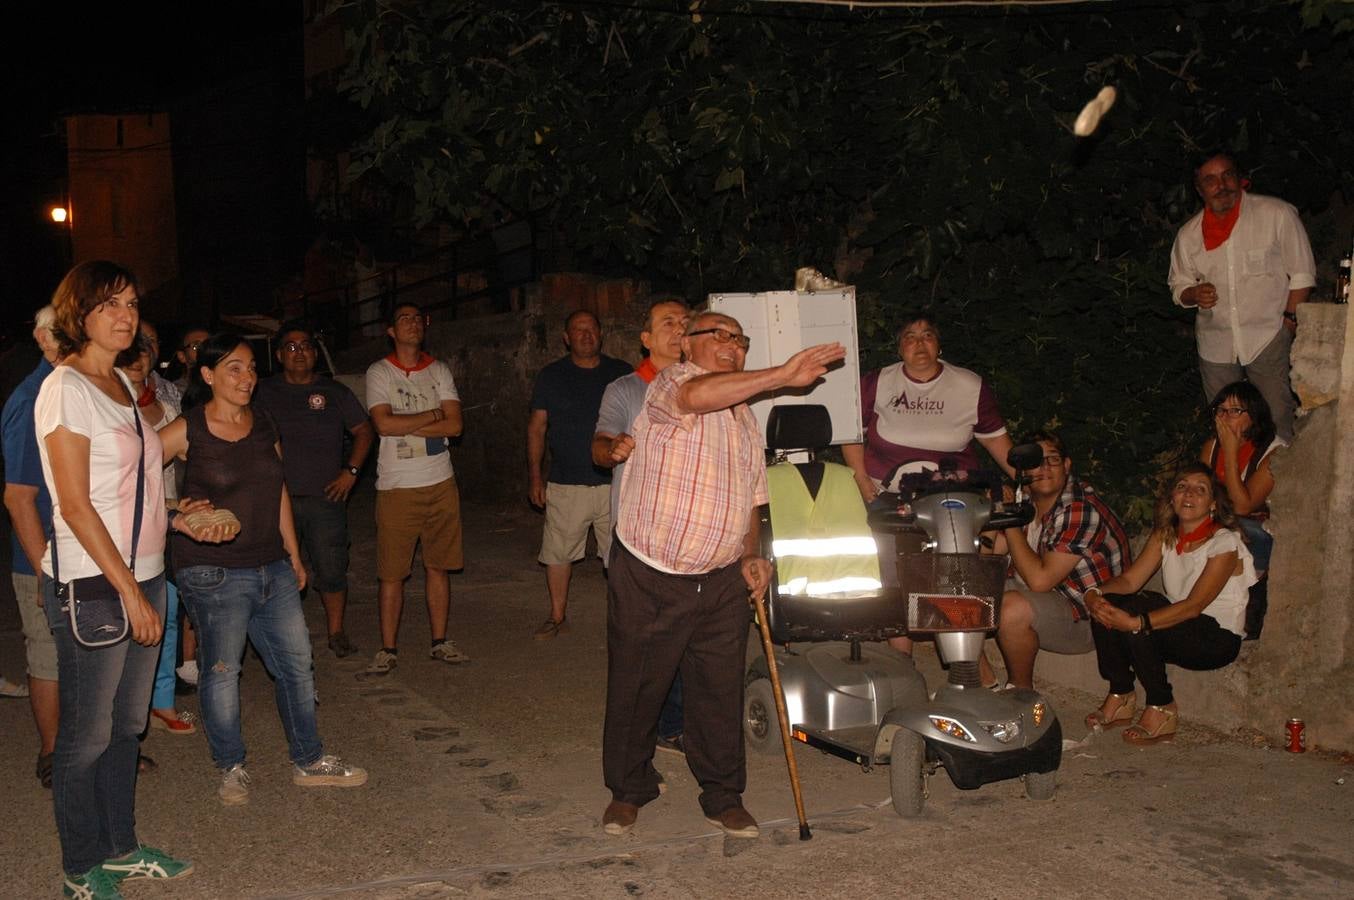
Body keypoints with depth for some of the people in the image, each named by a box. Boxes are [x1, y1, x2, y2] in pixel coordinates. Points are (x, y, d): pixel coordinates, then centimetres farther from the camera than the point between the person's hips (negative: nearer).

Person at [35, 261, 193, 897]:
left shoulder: (121, 384, 12)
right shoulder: (66, 388, -13)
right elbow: (75, 505, -17)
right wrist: (129, 591, -17)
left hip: (141, 575, 8)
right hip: (91, 585, -8)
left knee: (127, 725, 16)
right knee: (87, 735, 4)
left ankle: (120, 848, 30)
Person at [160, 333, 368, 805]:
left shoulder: (264, 426, 7)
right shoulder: (186, 431, -10)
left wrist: (293, 555, 16)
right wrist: (178, 521, -20)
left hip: (273, 567, 6)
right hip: (215, 573, -6)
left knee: (297, 663, 10)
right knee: (222, 671, 2)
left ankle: (309, 761, 24)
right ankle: (231, 768, 22)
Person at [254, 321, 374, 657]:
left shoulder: (334, 392, 9)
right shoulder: (264, 392, 7)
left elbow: (364, 431, 13)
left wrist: (351, 471, 2)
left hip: (326, 496, 0)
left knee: (331, 570, 2)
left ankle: (337, 632, 17)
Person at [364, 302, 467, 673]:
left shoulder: (439, 371, 7)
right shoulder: (379, 372, -2)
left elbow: (455, 425, -4)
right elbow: (383, 423, -17)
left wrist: (406, 426, -11)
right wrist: (431, 415, -9)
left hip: (441, 483, 3)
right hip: (397, 486, -3)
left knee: (438, 566, 10)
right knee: (392, 573, 1)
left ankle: (439, 642, 20)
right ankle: (388, 649, 10)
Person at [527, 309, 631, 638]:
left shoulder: (622, 373, 6)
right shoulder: (551, 376, 6)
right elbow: (536, 426, 8)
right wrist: (535, 475, 3)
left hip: (615, 483, 0)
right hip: (565, 484, 0)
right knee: (557, 554, 5)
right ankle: (557, 617, 20)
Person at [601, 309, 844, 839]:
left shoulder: (745, 418, 16)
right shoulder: (671, 384, -9)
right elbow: (696, 395, -35)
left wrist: (751, 556, 6)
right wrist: (782, 376, -38)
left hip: (722, 583, 6)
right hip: (648, 579, -6)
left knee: (721, 695, 8)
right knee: (634, 691, 7)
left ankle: (723, 798, 23)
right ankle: (627, 791, 25)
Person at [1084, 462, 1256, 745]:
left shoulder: (1224, 542, -14)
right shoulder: (1164, 535, 7)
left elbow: (1193, 606, -24)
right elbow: (1130, 579, -3)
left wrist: (1136, 622, -37)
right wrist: (1094, 594, -27)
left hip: (1219, 639, -7)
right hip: (1179, 630, 7)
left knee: (1136, 610, -30)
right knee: (1106, 606, -17)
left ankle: (1162, 709, -17)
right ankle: (1120, 698, -5)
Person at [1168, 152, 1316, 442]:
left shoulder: (1277, 214, -7)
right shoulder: (1188, 234, 3)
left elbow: (1302, 273, 0)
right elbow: (1178, 286, 13)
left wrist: (1290, 318, -7)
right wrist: (1194, 294, -10)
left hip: (1268, 339, -3)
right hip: (1215, 343, 3)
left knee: (1280, 421, -4)